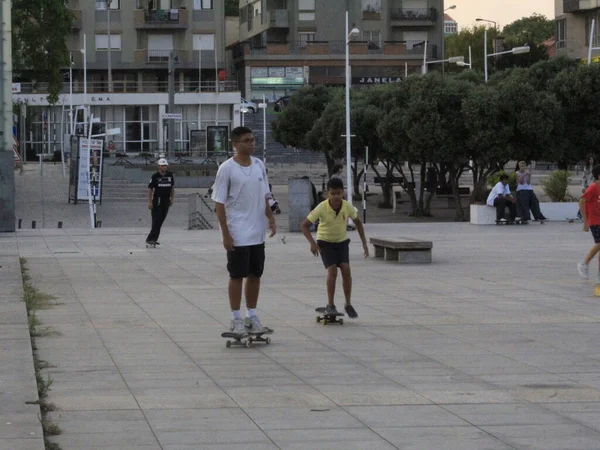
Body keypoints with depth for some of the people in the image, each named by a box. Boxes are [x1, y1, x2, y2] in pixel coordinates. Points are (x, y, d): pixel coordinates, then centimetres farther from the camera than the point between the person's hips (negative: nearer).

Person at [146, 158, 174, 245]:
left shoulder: (170, 175, 7)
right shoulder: (155, 176, -6)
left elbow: (172, 187, 19)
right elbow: (150, 189, -5)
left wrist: (172, 198, 14)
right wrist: (150, 202, -10)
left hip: (166, 201, 5)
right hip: (157, 201, -5)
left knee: (160, 221, 5)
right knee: (156, 220, -10)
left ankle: (153, 239, 10)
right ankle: (151, 238, -9)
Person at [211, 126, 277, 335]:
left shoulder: (259, 165, 7)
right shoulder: (227, 169, -10)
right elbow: (220, 203, -9)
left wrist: (270, 218, 2)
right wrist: (225, 234, -13)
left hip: (258, 233, 5)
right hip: (237, 235, -5)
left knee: (255, 274, 11)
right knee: (237, 276, 1)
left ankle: (252, 316, 21)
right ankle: (236, 319, 8)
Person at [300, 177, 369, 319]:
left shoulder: (347, 207, -16)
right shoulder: (322, 208, -25)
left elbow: (357, 222, 4)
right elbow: (305, 225, -19)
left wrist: (364, 242, 2)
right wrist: (312, 243, -32)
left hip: (342, 241, 2)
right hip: (325, 242, -2)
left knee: (346, 270, -13)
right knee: (332, 270, -19)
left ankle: (348, 304, -2)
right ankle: (330, 304, -6)